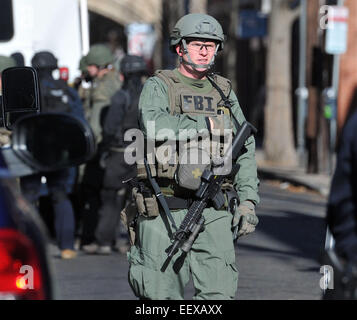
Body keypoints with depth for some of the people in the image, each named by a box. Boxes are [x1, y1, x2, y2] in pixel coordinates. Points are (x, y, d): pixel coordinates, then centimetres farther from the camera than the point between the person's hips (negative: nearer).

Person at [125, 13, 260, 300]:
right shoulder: (158, 86, 2)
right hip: (164, 211, -3)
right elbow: (154, 125, -20)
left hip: (213, 212, 3)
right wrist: (207, 125, -13)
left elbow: (246, 150, 15)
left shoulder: (224, 92, 14)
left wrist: (248, 200, 5)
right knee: (162, 294, 2)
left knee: (219, 292, -7)